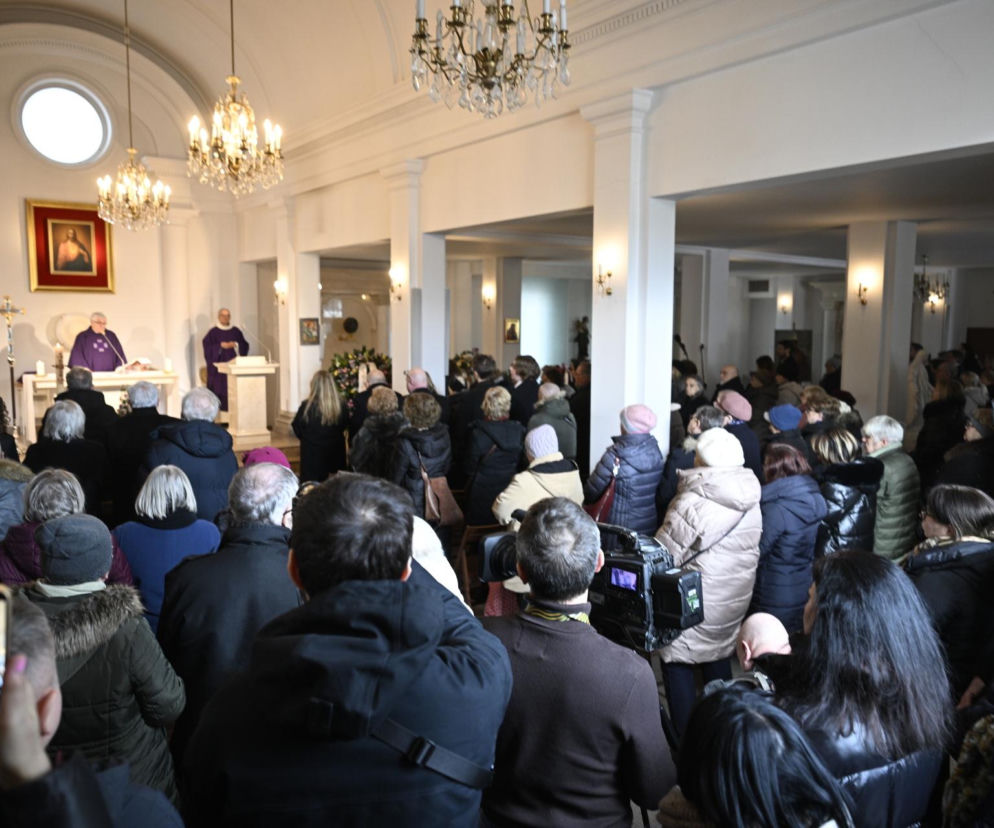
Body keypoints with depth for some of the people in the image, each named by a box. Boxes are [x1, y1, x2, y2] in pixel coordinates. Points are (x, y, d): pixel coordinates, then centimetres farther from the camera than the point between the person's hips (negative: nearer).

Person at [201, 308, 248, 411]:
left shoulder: (236, 331, 12)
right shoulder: (213, 332, 2)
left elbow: (244, 346, 7)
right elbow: (207, 347, -6)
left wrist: (235, 345, -10)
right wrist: (221, 346, -16)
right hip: (218, 366, -3)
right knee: (219, 388, -7)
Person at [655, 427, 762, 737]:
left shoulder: (692, 503, -23)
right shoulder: (751, 503, 0)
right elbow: (752, 552, 11)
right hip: (736, 600, 8)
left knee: (677, 665, 6)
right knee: (718, 659, 24)